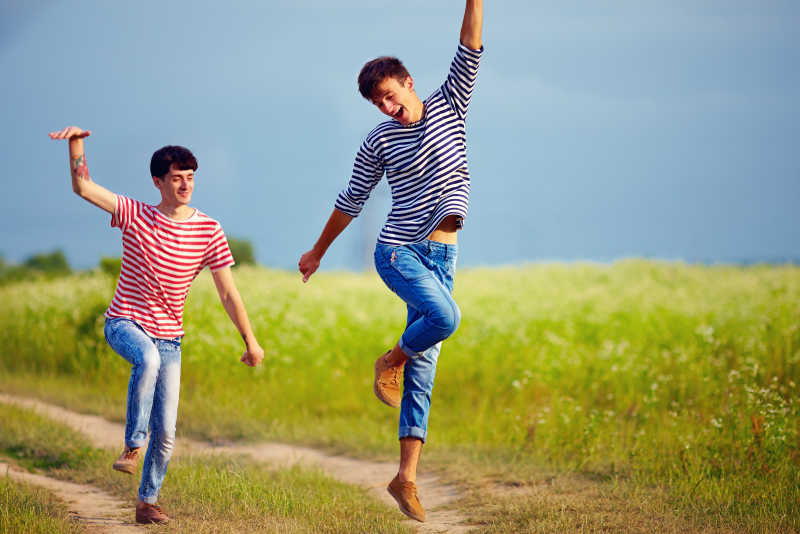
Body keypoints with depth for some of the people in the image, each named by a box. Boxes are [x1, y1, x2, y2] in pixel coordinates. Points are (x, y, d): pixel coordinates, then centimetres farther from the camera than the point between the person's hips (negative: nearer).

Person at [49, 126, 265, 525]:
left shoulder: (208, 231, -2)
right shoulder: (135, 216, -4)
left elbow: (228, 292, 2)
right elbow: (82, 187, -12)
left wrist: (250, 341, 3)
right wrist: (76, 144, -28)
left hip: (168, 335, 2)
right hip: (124, 322, -2)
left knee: (166, 431, -2)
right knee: (148, 359, -39)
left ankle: (147, 501, 15)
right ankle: (132, 446, -25)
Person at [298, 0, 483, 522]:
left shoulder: (449, 106, 7)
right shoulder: (379, 142, 3)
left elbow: (470, 50, -3)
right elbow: (350, 202, 13)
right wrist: (317, 252, 20)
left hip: (442, 254, 3)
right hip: (399, 251, -3)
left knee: (424, 369, 0)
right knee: (445, 316, -31)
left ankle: (407, 476, 0)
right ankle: (392, 361, -1)